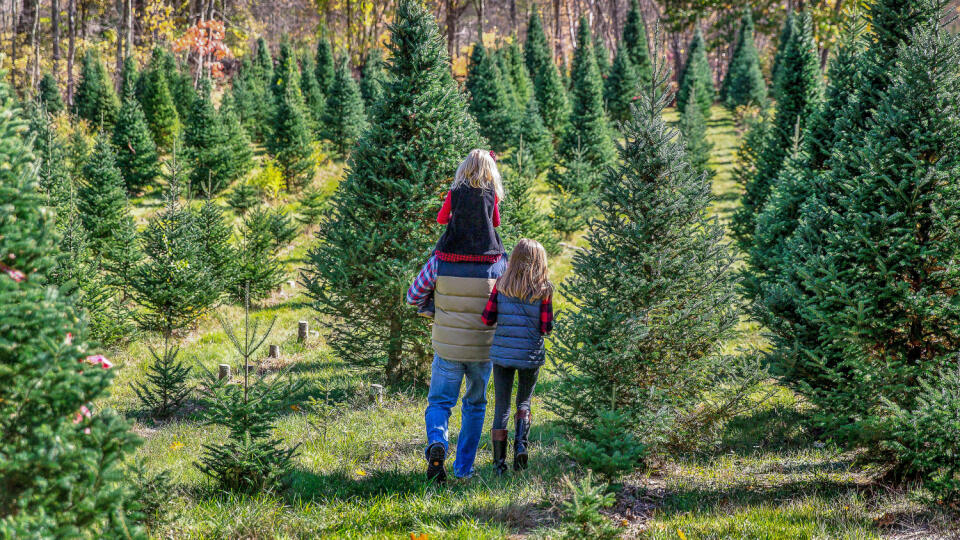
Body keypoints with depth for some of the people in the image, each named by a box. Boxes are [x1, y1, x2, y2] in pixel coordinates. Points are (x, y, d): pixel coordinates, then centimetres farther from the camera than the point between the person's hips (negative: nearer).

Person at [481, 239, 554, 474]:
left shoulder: (501, 285, -3)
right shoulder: (544, 289, -6)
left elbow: (487, 318, -3)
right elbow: (546, 327, -7)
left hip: (502, 353, 1)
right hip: (530, 354, -1)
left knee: (501, 406, 7)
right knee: (524, 401, 21)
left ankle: (499, 462, 5)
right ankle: (521, 443, -2)